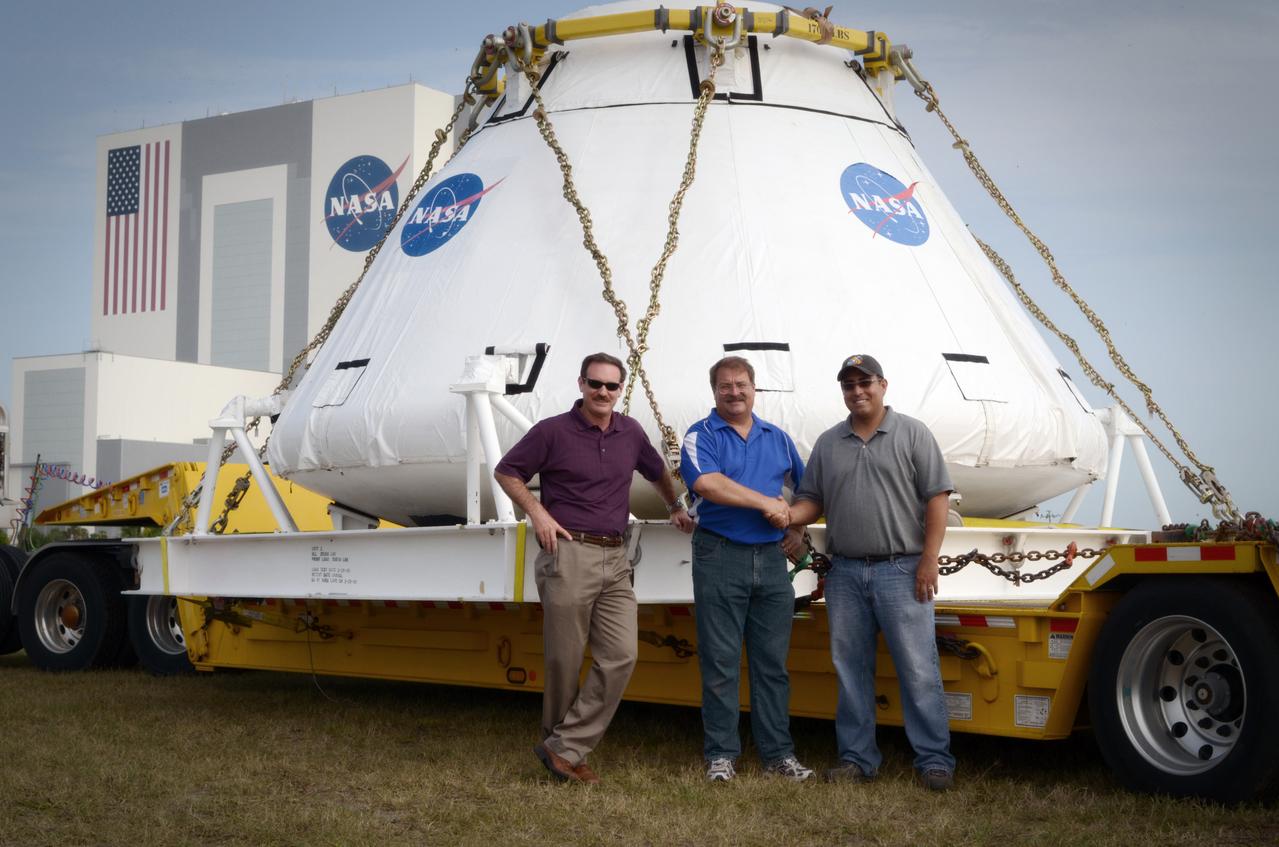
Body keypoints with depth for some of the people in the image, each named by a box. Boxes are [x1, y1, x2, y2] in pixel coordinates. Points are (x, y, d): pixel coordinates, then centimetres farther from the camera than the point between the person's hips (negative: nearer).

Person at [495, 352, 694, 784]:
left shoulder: (630, 432, 12)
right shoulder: (553, 431, -1)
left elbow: (657, 471, 32)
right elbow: (506, 472, 5)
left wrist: (676, 507, 36)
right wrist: (537, 513, -6)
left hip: (615, 558, 5)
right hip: (568, 554, -5)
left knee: (621, 655, -7)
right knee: (564, 659, -1)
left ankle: (565, 747, -4)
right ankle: (557, 740, 17)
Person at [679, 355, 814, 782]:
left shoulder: (777, 438, 16)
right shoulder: (701, 435, 0)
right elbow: (706, 483, -18)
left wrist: (794, 517, 11)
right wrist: (765, 503, -14)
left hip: (771, 557, 4)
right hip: (720, 556, -4)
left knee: (773, 662, 6)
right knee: (720, 662, -1)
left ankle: (778, 752, 12)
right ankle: (720, 755, 6)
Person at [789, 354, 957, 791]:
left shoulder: (912, 434, 2)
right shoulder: (828, 443, 14)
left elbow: (937, 497, -3)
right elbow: (812, 500, 15)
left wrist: (929, 560, -10)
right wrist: (789, 516, -9)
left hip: (900, 571, -4)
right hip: (845, 573, 4)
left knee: (918, 670, -5)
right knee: (851, 670, 8)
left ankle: (934, 759, 1)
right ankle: (857, 758, 17)